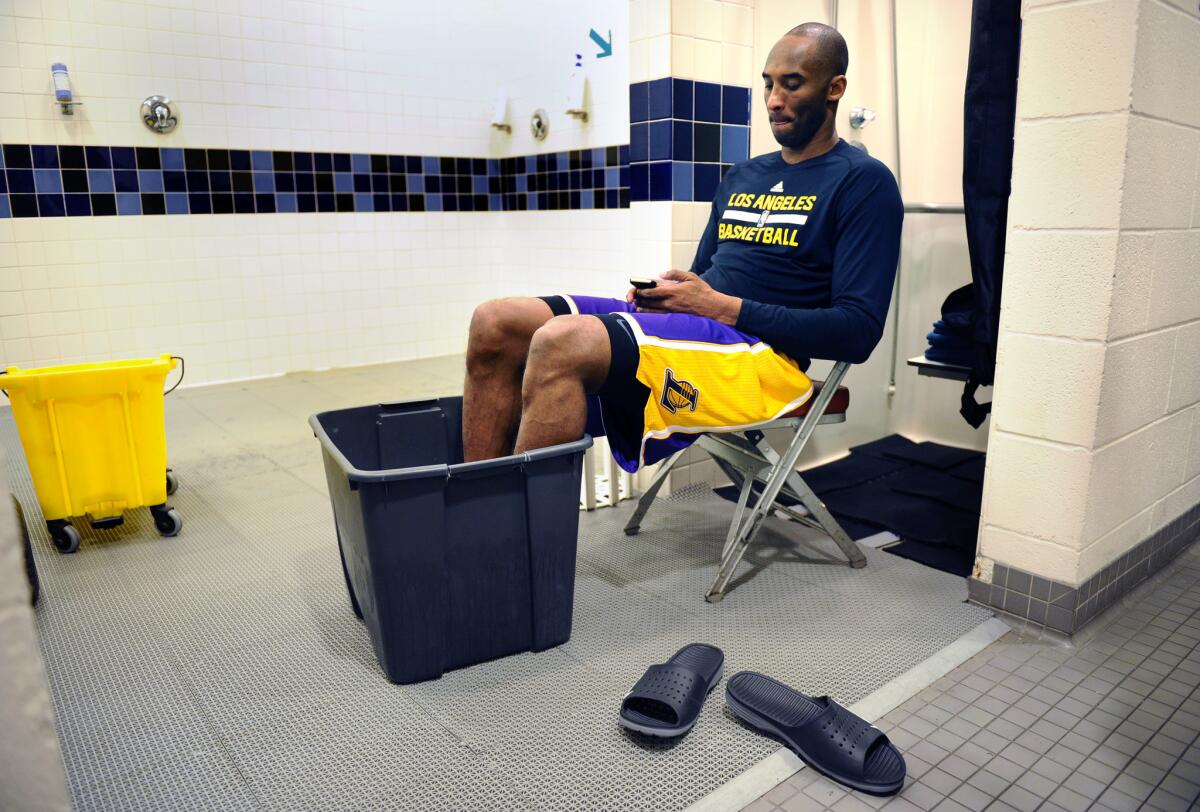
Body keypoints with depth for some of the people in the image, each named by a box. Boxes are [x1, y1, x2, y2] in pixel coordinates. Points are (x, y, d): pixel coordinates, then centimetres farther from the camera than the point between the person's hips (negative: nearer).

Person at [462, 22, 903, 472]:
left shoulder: (863, 182, 1)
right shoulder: (741, 176, 23)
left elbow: (858, 330, -9)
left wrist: (722, 306, -14)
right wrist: (663, 291, 2)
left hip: (760, 354, -7)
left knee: (563, 341, -33)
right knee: (495, 323, -9)